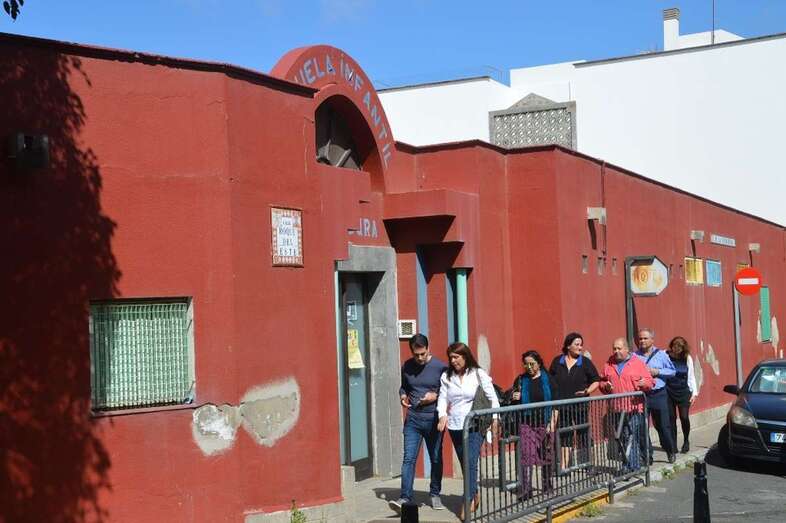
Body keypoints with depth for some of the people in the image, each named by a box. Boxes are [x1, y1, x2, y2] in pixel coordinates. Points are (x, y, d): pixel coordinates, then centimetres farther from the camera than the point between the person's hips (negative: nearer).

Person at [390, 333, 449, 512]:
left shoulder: (441, 367, -7)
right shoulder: (406, 367, 2)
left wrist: (436, 396, -16)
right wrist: (403, 396, -1)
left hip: (433, 420, -1)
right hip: (413, 419, 1)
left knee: (436, 459, 10)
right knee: (409, 459, -8)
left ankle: (435, 494, 26)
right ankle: (405, 498, -9)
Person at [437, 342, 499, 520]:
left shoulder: (479, 374, -3)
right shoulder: (446, 377, 5)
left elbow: (492, 397, 1)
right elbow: (442, 398, 1)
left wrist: (494, 418, -4)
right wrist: (442, 415, -17)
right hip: (455, 427, 4)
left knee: (470, 462, -13)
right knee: (464, 464, 11)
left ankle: (468, 500, -11)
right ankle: (474, 494, 28)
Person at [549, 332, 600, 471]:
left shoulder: (585, 362, 1)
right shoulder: (557, 362, 6)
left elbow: (596, 381, 4)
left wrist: (587, 391, -13)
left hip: (580, 406, -2)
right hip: (562, 406, 2)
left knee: (582, 435, 2)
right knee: (564, 436, 8)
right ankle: (564, 465, 12)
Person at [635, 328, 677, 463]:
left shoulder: (661, 354, 2)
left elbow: (672, 371, 6)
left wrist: (657, 372, -7)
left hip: (659, 394, -1)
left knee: (663, 425, 4)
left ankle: (670, 451, 25)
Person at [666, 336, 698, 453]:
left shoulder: (687, 358, 1)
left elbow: (691, 376, 7)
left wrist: (694, 392, 3)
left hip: (683, 392, 1)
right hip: (668, 392, -1)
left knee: (684, 417, -4)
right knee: (671, 418, 2)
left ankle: (686, 441, 19)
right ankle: (673, 445, 13)